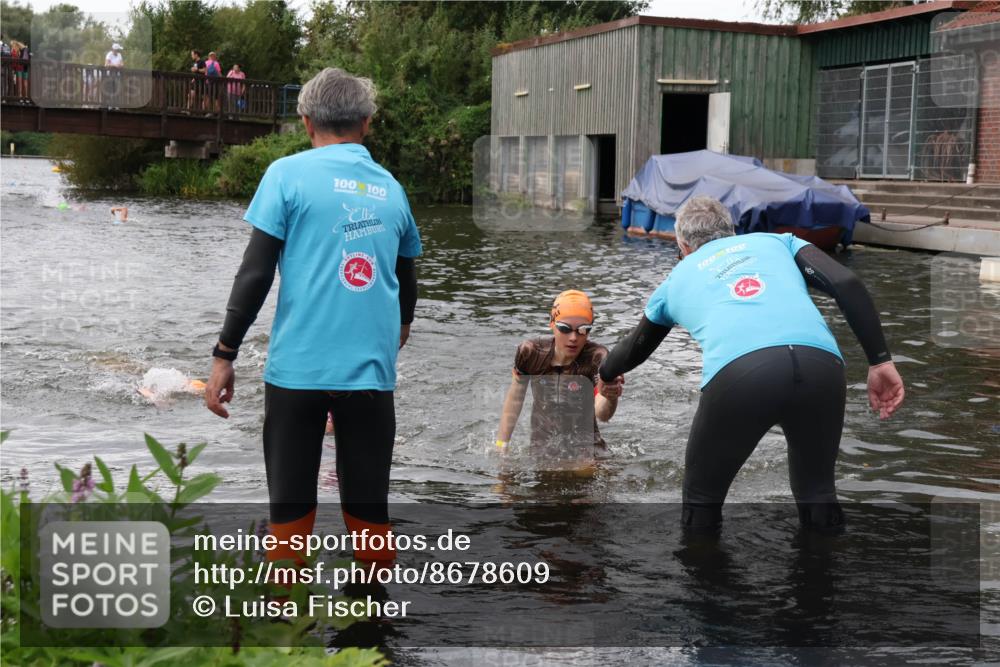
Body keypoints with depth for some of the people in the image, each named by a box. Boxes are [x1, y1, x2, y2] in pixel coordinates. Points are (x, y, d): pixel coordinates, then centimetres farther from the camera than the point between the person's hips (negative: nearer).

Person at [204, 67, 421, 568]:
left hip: (299, 365, -3)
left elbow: (256, 273, -6)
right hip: (372, 370, 3)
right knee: (369, 507, 10)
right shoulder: (390, 188, 12)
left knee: (291, 507, 6)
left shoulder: (288, 174, 0)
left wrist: (223, 356, 0)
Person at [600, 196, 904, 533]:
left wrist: (604, 374, 74)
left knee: (701, 502, 20)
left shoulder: (677, 277, 36)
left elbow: (633, 350, 53)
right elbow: (847, 283, 17)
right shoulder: (775, 240, 35)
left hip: (737, 370, -1)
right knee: (817, 493, 24)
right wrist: (880, 361, 16)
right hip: (822, 364, 2)